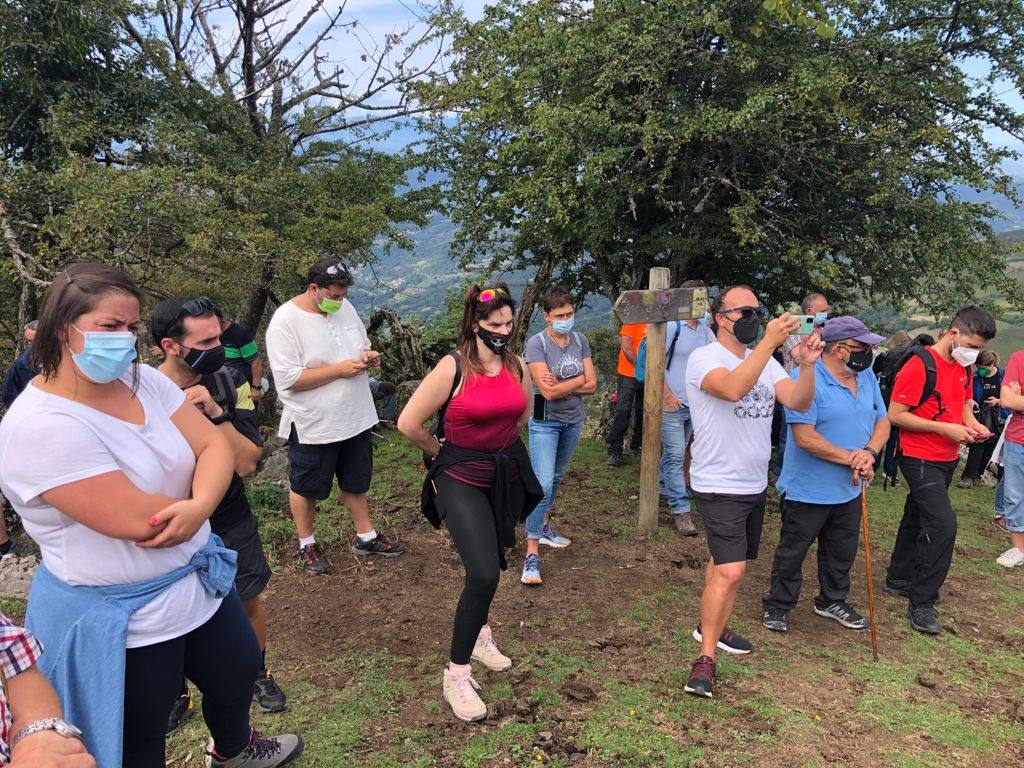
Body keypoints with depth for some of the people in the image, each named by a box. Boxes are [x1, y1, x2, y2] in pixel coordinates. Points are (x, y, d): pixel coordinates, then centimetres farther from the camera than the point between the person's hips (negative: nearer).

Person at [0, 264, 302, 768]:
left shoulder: (145, 380, -3)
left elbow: (215, 447, -6)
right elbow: (136, 519, -29)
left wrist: (198, 508, -26)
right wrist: (195, 505, -10)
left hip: (200, 583, 8)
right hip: (121, 622, -7)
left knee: (239, 673, 27)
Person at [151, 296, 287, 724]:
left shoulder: (229, 385, -12)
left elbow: (246, 463, -19)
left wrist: (216, 413, -30)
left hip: (231, 525, 1)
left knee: (248, 601, 16)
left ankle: (258, 674, 43)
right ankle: (176, 695, 40)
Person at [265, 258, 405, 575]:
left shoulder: (344, 308, 2)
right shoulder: (285, 321, -19)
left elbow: (362, 343, 16)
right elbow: (289, 379, -24)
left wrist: (368, 355, -8)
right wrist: (340, 369, -26)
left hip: (356, 418, 6)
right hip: (313, 426, -6)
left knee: (356, 480, 20)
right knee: (306, 487, 14)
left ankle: (366, 537, 37)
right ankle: (306, 544, 34)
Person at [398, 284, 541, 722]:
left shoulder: (518, 366, 0)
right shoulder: (453, 367, -16)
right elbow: (409, 424, -15)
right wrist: (440, 453, -1)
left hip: (507, 477, 6)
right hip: (462, 480, -5)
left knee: (490, 566, 18)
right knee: (484, 574, -17)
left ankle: (478, 634, 47)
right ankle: (456, 674, 1)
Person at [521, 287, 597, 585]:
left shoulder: (580, 340, 1)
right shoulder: (537, 343, -15)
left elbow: (592, 386, -3)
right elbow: (548, 392, -22)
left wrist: (561, 385, -17)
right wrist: (579, 379, -10)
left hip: (573, 421, 6)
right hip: (545, 422, -6)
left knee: (556, 477, 20)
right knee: (543, 484, -12)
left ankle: (544, 526, 39)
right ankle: (532, 552, -7)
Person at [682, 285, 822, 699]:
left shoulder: (766, 361, 6)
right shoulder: (704, 358, -14)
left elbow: (799, 403, -7)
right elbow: (733, 388, -35)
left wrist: (807, 365, -24)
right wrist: (769, 341, -36)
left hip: (755, 484, 7)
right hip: (719, 486, -7)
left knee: (726, 561, 20)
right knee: (730, 571, -14)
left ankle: (710, 627, 39)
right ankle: (705, 658, 0)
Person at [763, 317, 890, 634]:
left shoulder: (866, 376, 4)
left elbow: (882, 421, 8)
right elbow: (804, 437, -26)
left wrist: (870, 451, -13)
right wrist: (850, 458, -21)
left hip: (849, 489, 7)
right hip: (807, 490, -7)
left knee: (842, 552, 22)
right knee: (792, 552, 9)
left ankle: (833, 601, 43)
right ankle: (777, 606, 26)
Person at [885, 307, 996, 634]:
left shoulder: (964, 365, 8)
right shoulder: (920, 365, -19)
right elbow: (895, 414, -20)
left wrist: (971, 422, 0)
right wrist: (946, 428, -21)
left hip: (947, 459, 9)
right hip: (920, 459, -9)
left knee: (917, 520, 18)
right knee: (943, 525, -15)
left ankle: (899, 579, 34)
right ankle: (921, 603, -5)